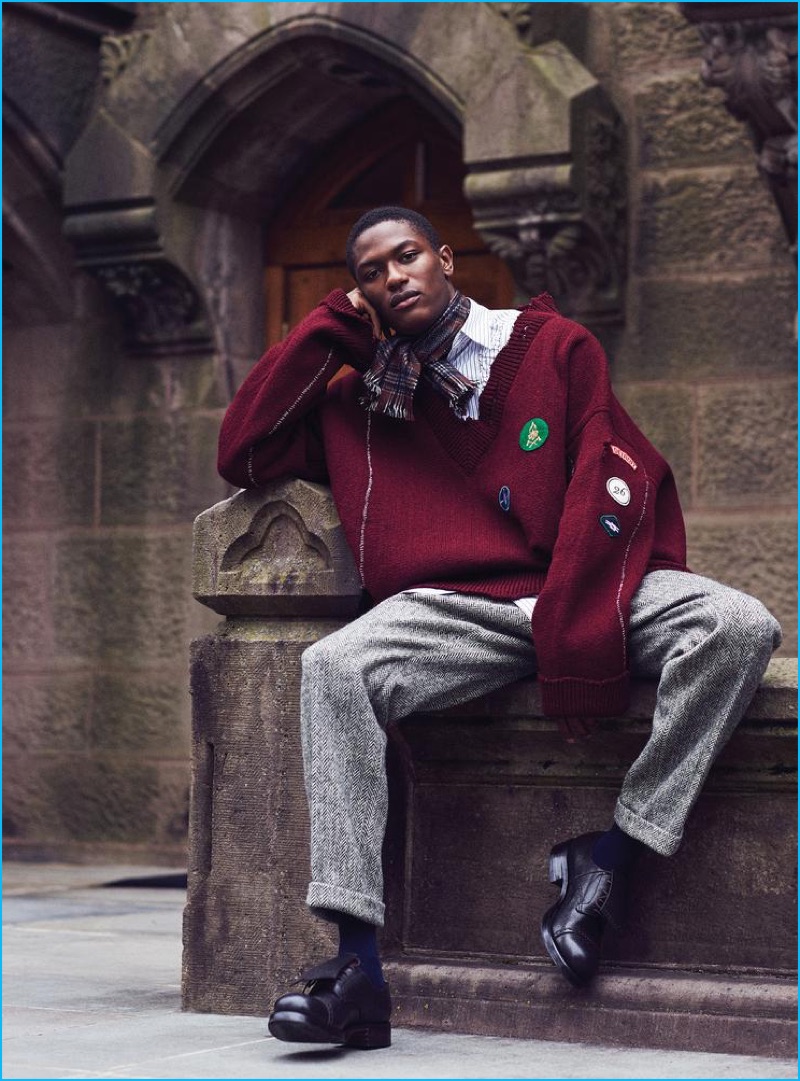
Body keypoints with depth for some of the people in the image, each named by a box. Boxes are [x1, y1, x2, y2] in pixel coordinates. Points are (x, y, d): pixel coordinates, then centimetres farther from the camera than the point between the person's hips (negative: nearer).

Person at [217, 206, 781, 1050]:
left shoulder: (555, 349, 9)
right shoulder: (361, 397, 18)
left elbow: (612, 492, -2)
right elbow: (242, 456, 10)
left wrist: (578, 647, -14)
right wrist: (332, 328, 11)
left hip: (596, 588, -1)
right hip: (457, 611, 1)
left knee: (738, 626, -27)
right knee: (335, 668, -28)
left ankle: (608, 855, -23)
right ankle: (359, 965, -34)